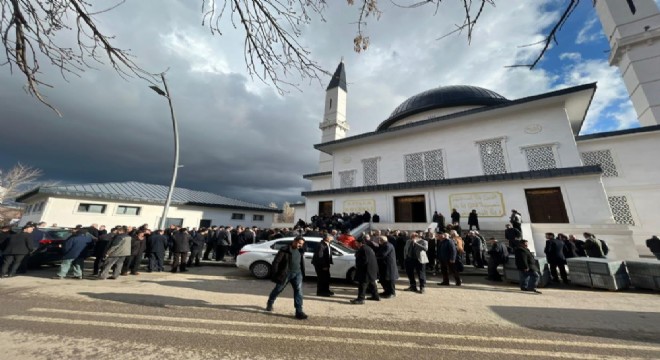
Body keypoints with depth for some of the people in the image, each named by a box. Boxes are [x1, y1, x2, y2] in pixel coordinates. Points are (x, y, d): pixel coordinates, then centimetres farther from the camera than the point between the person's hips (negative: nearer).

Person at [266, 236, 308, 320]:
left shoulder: (300, 251, 5)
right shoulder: (285, 250, -14)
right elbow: (276, 262, -12)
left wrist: (302, 273, 10)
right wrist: (275, 274, -12)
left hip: (297, 274, 4)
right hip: (285, 274, -3)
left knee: (298, 291, -7)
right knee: (278, 290, 16)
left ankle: (299, 311, 1)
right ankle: (269, 303, 44)